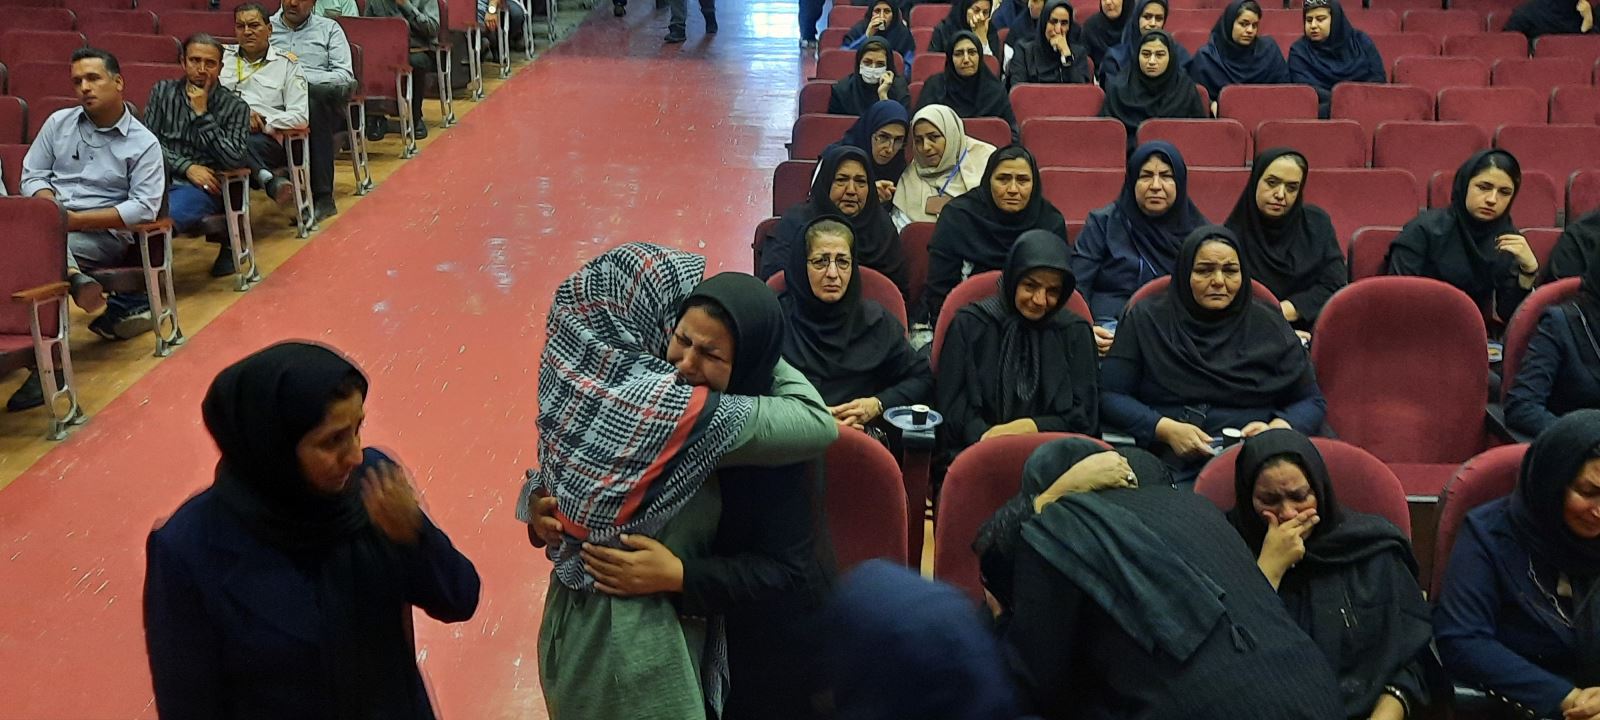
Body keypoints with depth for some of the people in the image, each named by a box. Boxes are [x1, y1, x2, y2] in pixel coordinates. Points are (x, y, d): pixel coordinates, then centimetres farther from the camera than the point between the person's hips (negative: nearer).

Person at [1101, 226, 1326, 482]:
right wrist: (1166, 429, -12)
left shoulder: (1269, 327, 14)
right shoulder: (1145, 320, 10)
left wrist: (1276, 430, -6)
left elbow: (1312, 402, 16)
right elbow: (1109, 396, 4)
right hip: (1166, 464, 0)